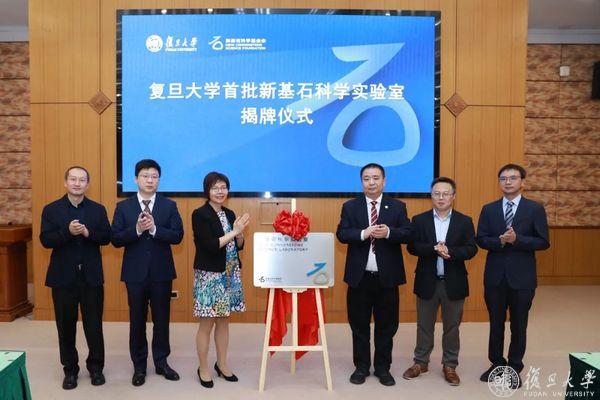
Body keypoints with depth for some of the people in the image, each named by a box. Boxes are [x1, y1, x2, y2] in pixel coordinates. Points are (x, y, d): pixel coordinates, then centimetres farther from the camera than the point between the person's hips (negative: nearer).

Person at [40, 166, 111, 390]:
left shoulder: (98, 209, 4)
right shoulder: (51, 210, 1)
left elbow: (106, 238, -2)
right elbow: (45, 240, -7)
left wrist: (88, 232, -20)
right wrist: (68, 231, -23)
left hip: (91, 277, 0)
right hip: (63, 277, 0)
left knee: (94, 325, 8)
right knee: (66, 326, 10)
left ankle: (95, 367, 24)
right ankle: (70, 370, 25)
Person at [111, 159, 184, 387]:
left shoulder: (169, 206, 1)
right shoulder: (123, 207, 1)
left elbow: (178, 235, -8)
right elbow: (116, 239, -5)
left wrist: (154, 228, -21)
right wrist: (136, 229, -21)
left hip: (162, 272, 0)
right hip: (135, 272, 0)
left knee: (161, 319, 10)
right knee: (137, 320, 9)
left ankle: (161, 362, 25)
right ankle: (139, 366, 23)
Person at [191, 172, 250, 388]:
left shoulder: (229, 214, 9)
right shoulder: (200, 214, -10)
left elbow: (238, 246, 11)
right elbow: (210, 246, -18)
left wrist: (240, 232, -8)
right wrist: (233, 231, -17)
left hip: (229, 275, 6)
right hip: (209, 276, -6)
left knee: (223, 321, 14)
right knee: (206, 323, 3)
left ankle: (222, 365, 27)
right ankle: (203, 369, 18)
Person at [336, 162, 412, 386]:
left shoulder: (397, 207, 4)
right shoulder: (350, 207, 3)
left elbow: (408, 234, -5)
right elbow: (341, 234, -6)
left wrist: (388, 232, -23)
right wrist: (363, 233, -23)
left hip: (387, 276, 0)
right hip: (359, 276, 0)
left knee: (386, 326, 10)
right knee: (359, 325, 10)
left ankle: (383, 368, 26)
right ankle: (361, 367, 25)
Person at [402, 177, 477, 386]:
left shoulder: (464, 221, 1)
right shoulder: (419, 220, 1)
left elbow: (471, 249, -6)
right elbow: (412, 247, -8)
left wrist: (449, 251, -23)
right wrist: (434, 248, -23)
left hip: (454, 282, 0)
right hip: (427, 281, 0)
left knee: (451, 327, 11)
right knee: (424, 326, 12)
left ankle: (449, 366, 26)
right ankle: (421, 362, 27)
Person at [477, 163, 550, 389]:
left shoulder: (535, 209, -3)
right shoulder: (488, 209, 4)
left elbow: (543, 242, -7)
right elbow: (481, 240, 0)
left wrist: (516, 239, -21)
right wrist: (500, 241, -19)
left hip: (521, 277, -2)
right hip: (495, 276, 2)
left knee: (518, 325, 10)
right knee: (496, 323, 14)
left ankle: (514, 368, 26)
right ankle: (496, 364, 30)